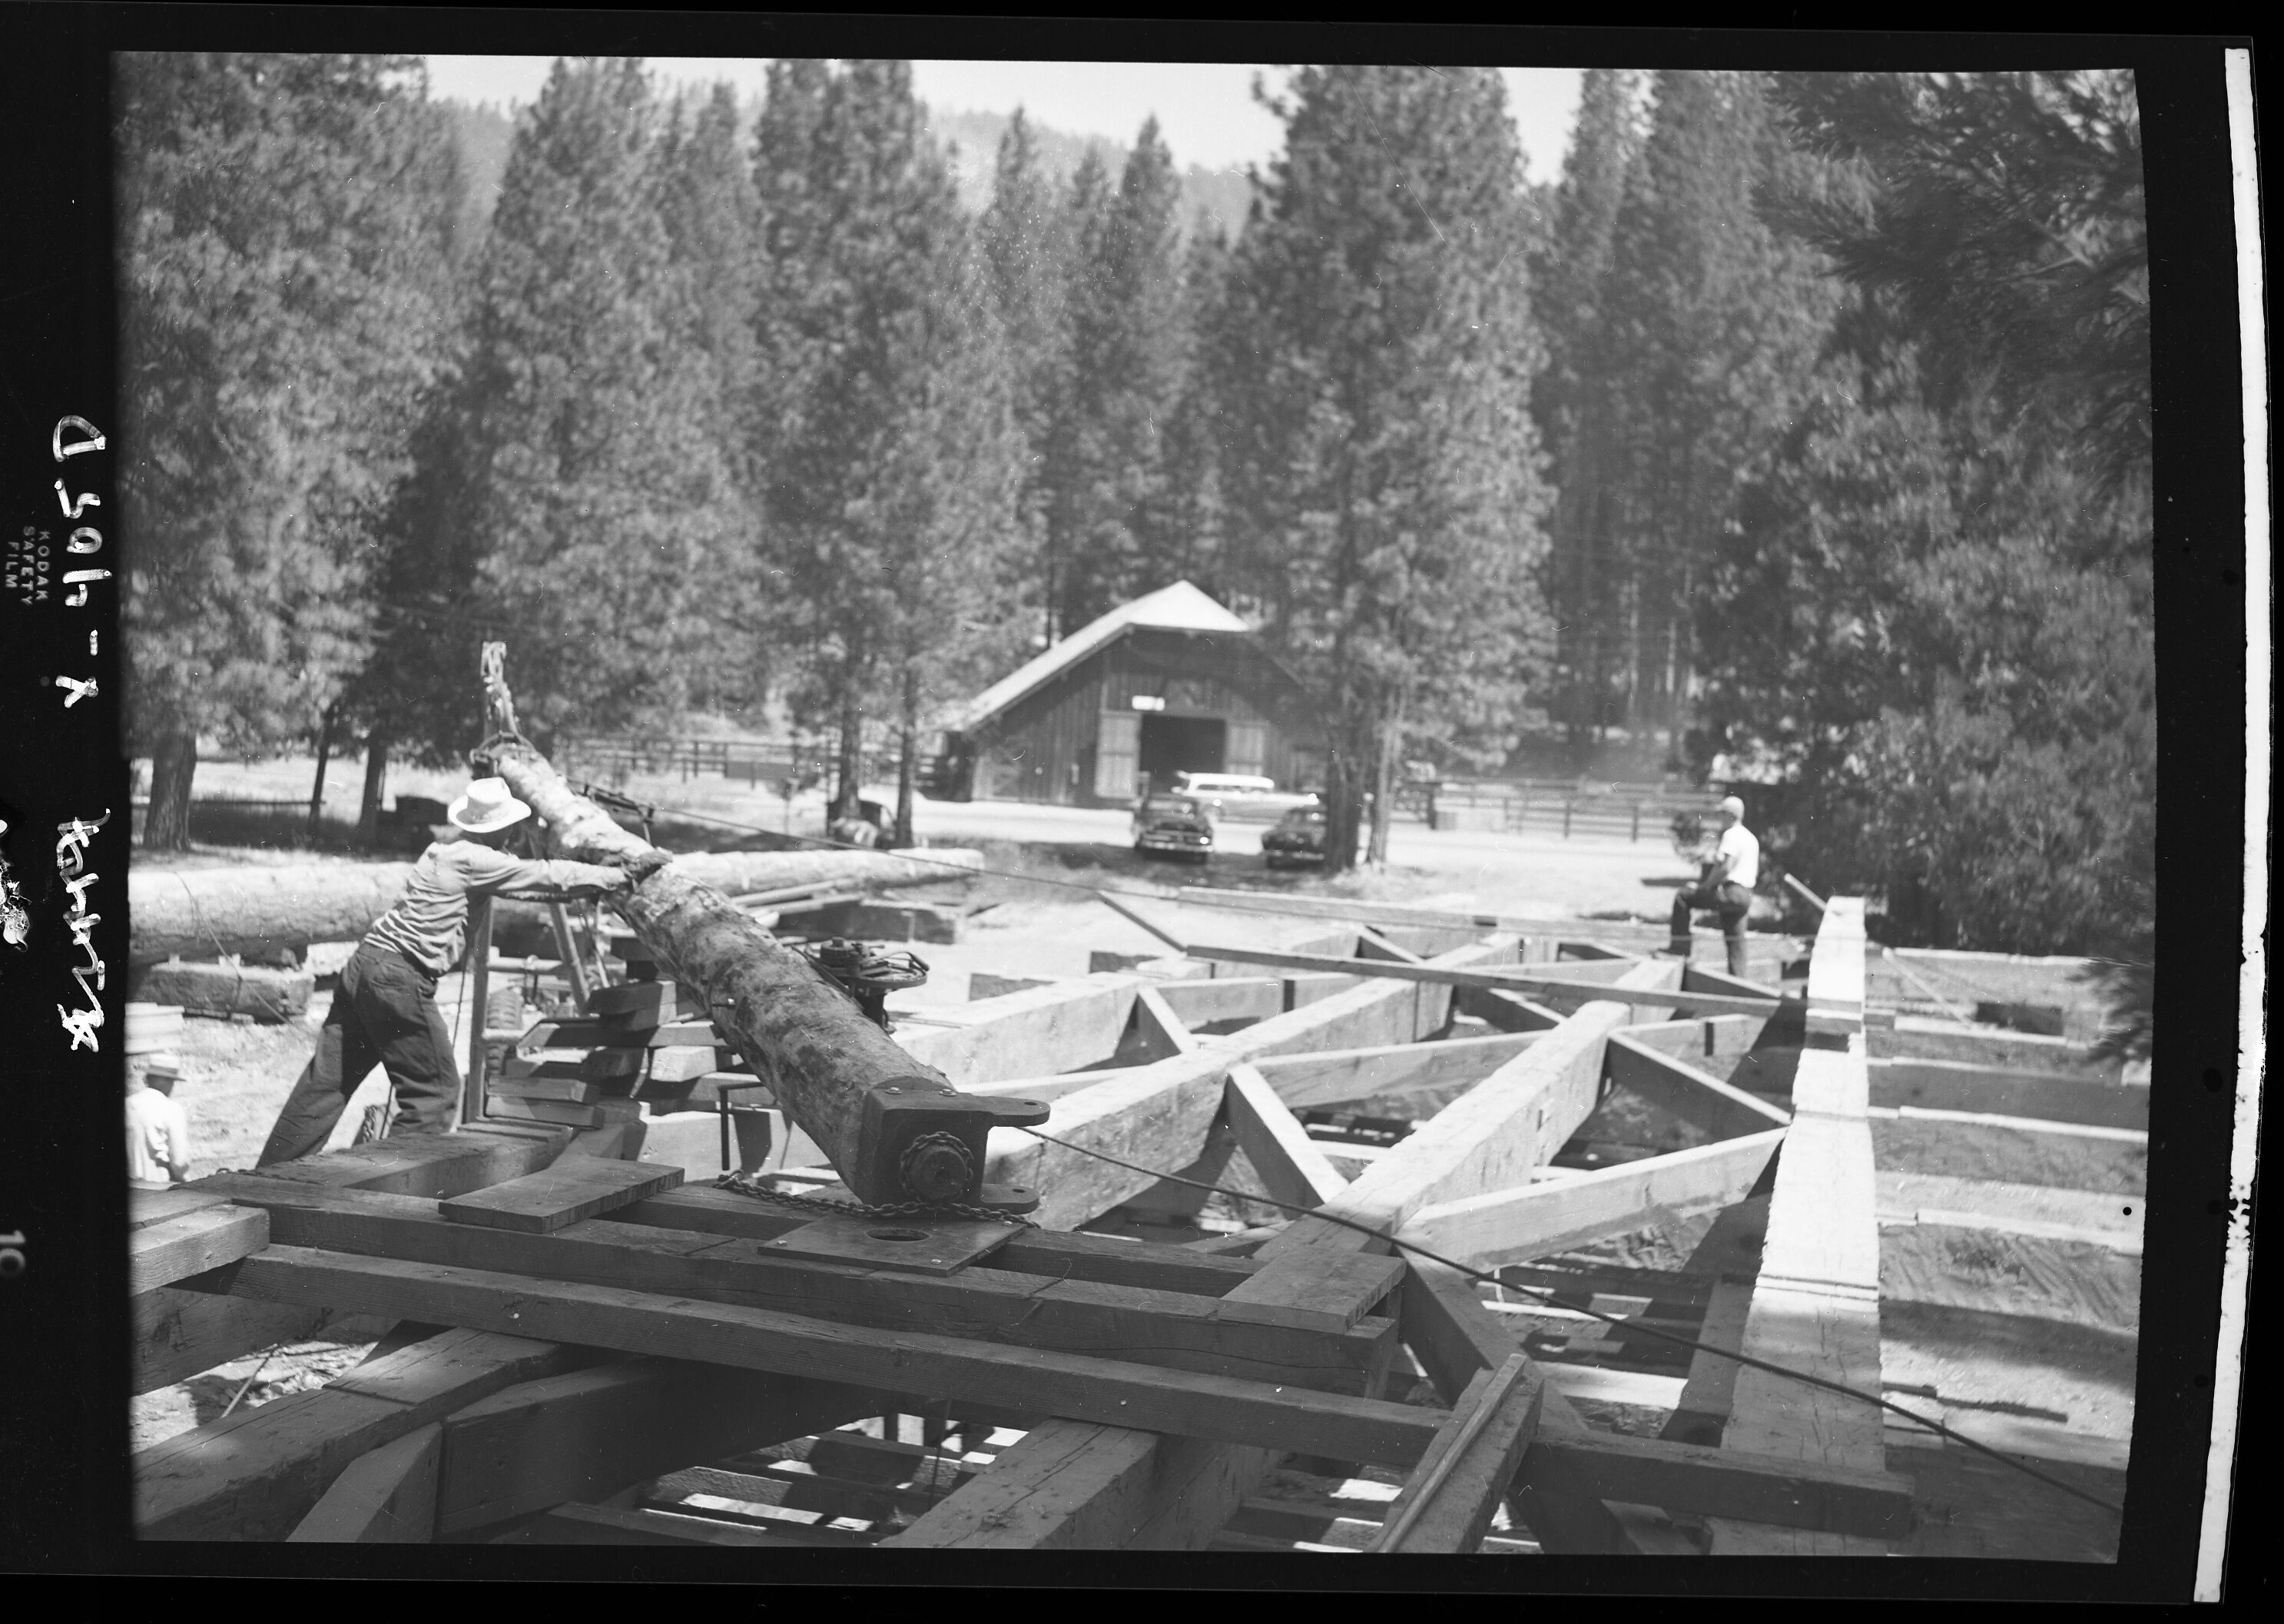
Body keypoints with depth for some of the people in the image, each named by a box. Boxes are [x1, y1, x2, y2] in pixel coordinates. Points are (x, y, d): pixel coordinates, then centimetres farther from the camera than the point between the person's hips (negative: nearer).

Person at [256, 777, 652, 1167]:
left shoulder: (442, 851, 16)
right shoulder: (474, 861, -10)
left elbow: (524, 876, 25)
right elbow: (552, 877, -8)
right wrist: (624, 875, -2)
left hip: (366, 961, 9)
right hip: (399, 978, -9)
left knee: (327, 1080, 11)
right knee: (434, 1090, 3)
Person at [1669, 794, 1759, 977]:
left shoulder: (1731, 835, -10)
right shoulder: (1751, 838, 21)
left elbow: (1725, 867, -21)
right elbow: (1756, 874, 23)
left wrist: (1705, 886, -13)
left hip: (1730, 893, -9)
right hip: (1746, 896, 9)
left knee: (1683, 898, -3)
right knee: (1736, 943, 13)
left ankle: (1680, 950, -6)